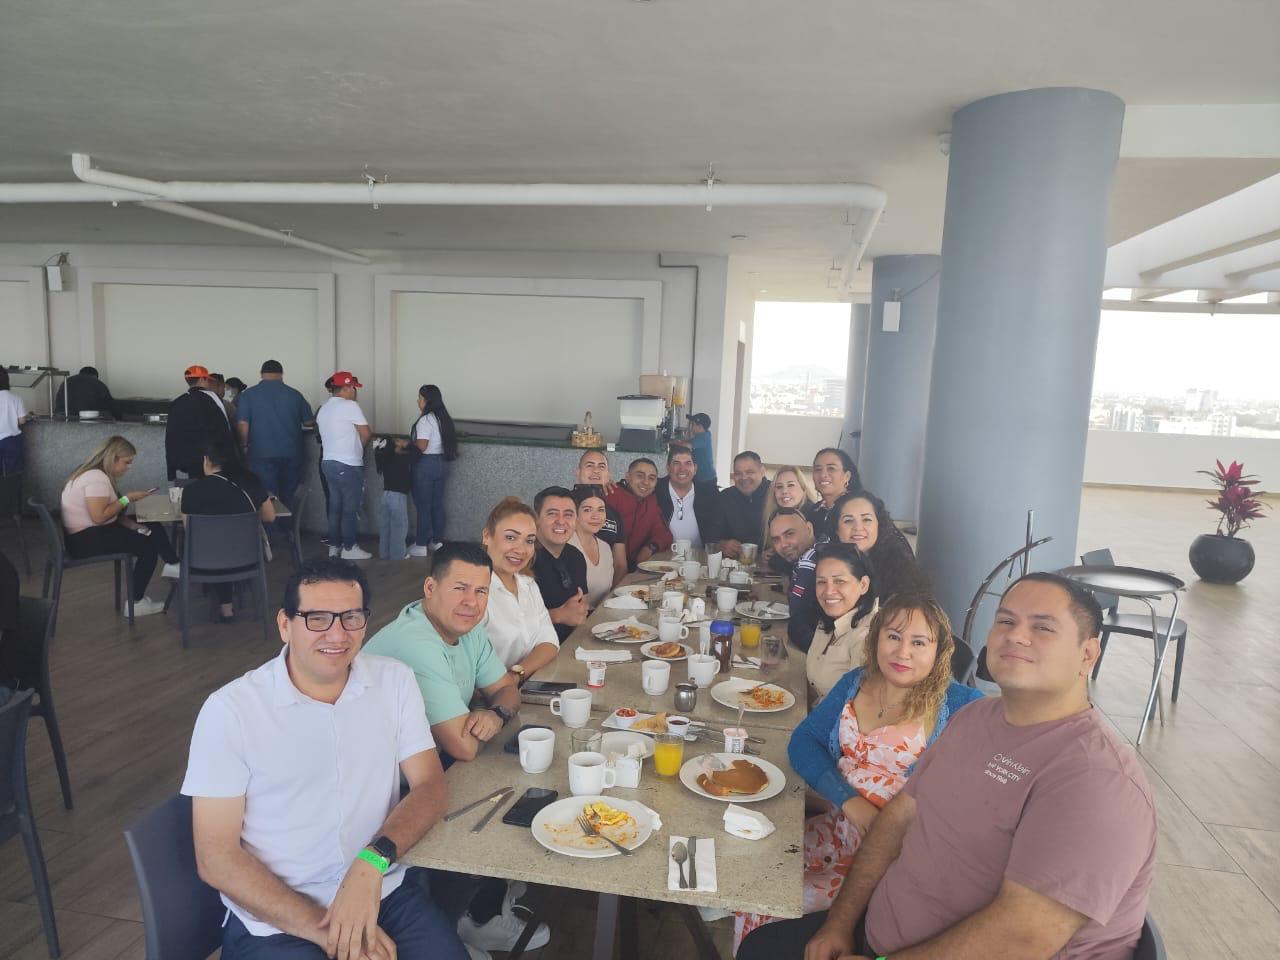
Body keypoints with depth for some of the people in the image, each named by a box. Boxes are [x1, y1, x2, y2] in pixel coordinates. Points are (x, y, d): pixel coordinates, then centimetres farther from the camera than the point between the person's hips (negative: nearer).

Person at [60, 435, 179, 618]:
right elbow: (99, 516, -28)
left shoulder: (96, 474, 13)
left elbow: (111, 513, 11)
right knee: (148, 545, -14)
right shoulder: (97, 478, -19)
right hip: (85, 540, -10)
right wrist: (127, 499, -17)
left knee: (152, 529, 0)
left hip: (92, 531, 10)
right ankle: (137, 603, -5)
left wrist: (134, 525, -3)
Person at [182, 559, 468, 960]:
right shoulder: (229, 709, -9)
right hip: (275, 921, -2)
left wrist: (373, 862, -19)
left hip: (385, 892, 2)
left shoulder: (395, 680, 0)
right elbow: (216, 858, -8)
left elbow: (431, 787, -1)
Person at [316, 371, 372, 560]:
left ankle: (334, 546, 18)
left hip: (328, 462, 9)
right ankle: (349, 548, 3)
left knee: (335, 506, 13)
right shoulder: (349, 405, -13)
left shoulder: (323, 408, 14)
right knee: (350, 508, -1)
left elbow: (326, 435, 15)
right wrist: (359, 447, 9)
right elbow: (365, 433, -11)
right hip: (348, 465, -9)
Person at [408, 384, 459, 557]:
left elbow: (421, 446, -22)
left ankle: (421, 545, 6)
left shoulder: (425, 420, -16)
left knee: (423, 506, 0)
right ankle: (436, 541, 21)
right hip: (442, 463, 8)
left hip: (426, 465, -8)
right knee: (437, 504, 13)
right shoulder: (444, 418, 9)